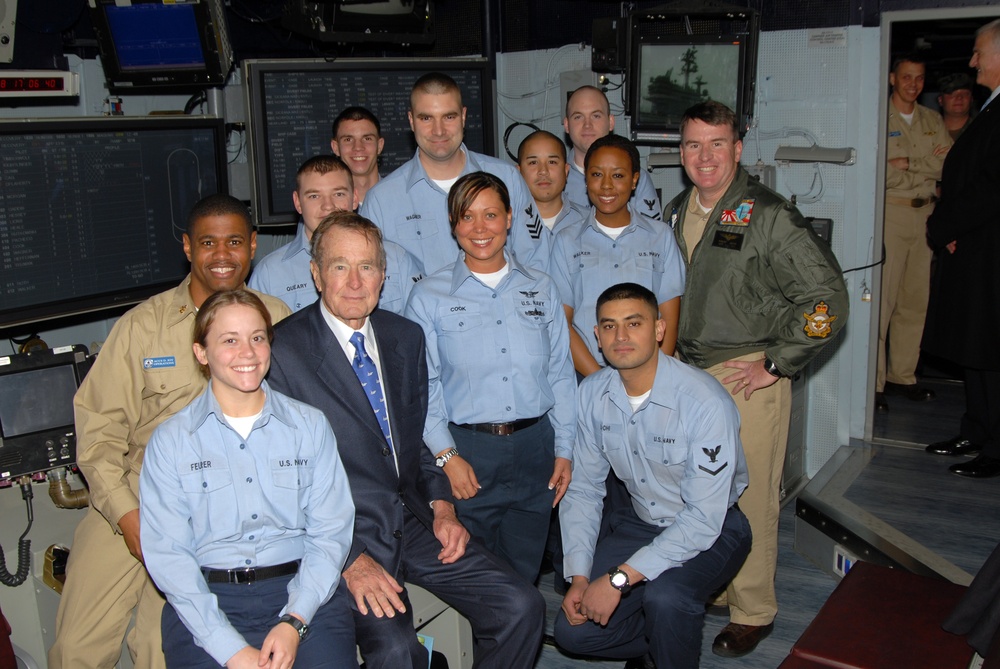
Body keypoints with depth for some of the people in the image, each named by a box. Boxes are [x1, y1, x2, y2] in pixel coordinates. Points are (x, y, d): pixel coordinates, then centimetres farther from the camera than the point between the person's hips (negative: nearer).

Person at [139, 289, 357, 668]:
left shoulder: (310, 426, 8)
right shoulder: (169, 441, 5)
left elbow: (331, 532, 3)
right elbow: (167, 554, -2)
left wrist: (294, 622, -12)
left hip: (304, 595, 1)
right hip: (207, 600, -1)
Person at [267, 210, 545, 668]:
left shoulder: (407, 338, 9)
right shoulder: (285, 352, -10)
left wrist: (442, 505, 2)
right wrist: (348, 558, -18)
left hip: (414, 522, 6)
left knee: (522, 607, -8)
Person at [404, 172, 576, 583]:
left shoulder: (540, 289, 9)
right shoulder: (429, 297, 1)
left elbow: (561, 374, 10)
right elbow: (422, 386, -2)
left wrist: (564, 450, 6)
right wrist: (446, 455, -9)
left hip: (534, 447, 3)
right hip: (468, 450, -2)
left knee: (524, 577, 11)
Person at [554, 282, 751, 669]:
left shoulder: (705, 402, -27)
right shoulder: (591, 394, -8)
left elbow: (704, 518, -28)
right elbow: (583, 489, 0)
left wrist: (619, 579, -31)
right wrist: (578, 576, -11)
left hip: (711, 530, -5)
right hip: (639, 522, 5)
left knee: (664, 596, -34)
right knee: (572, 630, -6)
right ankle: (660, 638, 21)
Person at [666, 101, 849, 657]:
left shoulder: (769, 216, -12)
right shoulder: (676, 214, 9)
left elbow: (828, 298, -15)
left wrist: (776, 364, -13)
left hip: (750, 378, -6)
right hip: (687, 375, 6)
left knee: (748, 500, 1)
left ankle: (753, 612, 19)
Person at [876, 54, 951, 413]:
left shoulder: (932, 121, 17)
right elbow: (880, 174, -13)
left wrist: (908, 163, -8)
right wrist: (929, 168, -3)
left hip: (925, 215, 6)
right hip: (890, 213, -6)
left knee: (916, 300, 7)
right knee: (882, 298, -10)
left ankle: (902, 375, 15)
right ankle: (873, 382, -6)